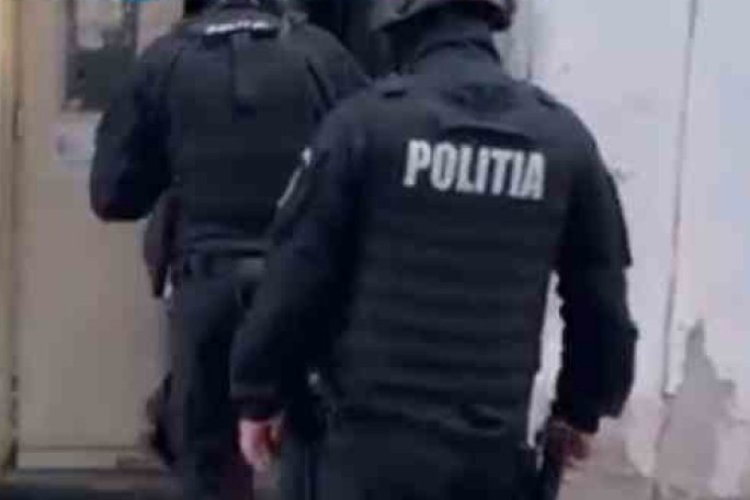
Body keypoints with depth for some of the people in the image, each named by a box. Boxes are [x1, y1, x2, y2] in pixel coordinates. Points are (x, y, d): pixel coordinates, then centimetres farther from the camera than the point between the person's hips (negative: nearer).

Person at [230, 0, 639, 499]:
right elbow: (601, 299, 9)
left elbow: (296, 281, -6)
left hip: (376, 439, -3)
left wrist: (260, 395, 8)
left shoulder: (367, 121, -9)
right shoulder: (564, 137, 2)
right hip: (494, 447, 3)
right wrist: (582, 409, 23)